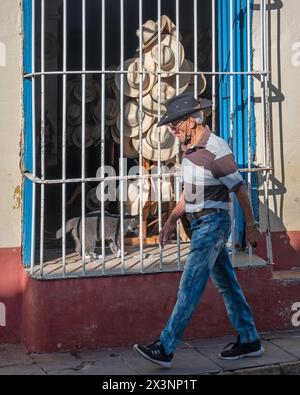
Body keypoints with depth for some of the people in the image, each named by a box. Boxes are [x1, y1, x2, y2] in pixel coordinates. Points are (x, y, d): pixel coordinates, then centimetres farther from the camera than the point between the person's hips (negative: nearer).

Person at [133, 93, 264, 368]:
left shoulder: (216, 150, -17)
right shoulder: (189, 149, 10)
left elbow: (239, 188, -11)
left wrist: (251, 226, -4)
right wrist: (172, 221, 16)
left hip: (213, 223, -9)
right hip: (200, 224, 9)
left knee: (189, 288, -8)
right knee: (227, 285, 13)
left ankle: (165, 349, -5)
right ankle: (249, 342, 23)